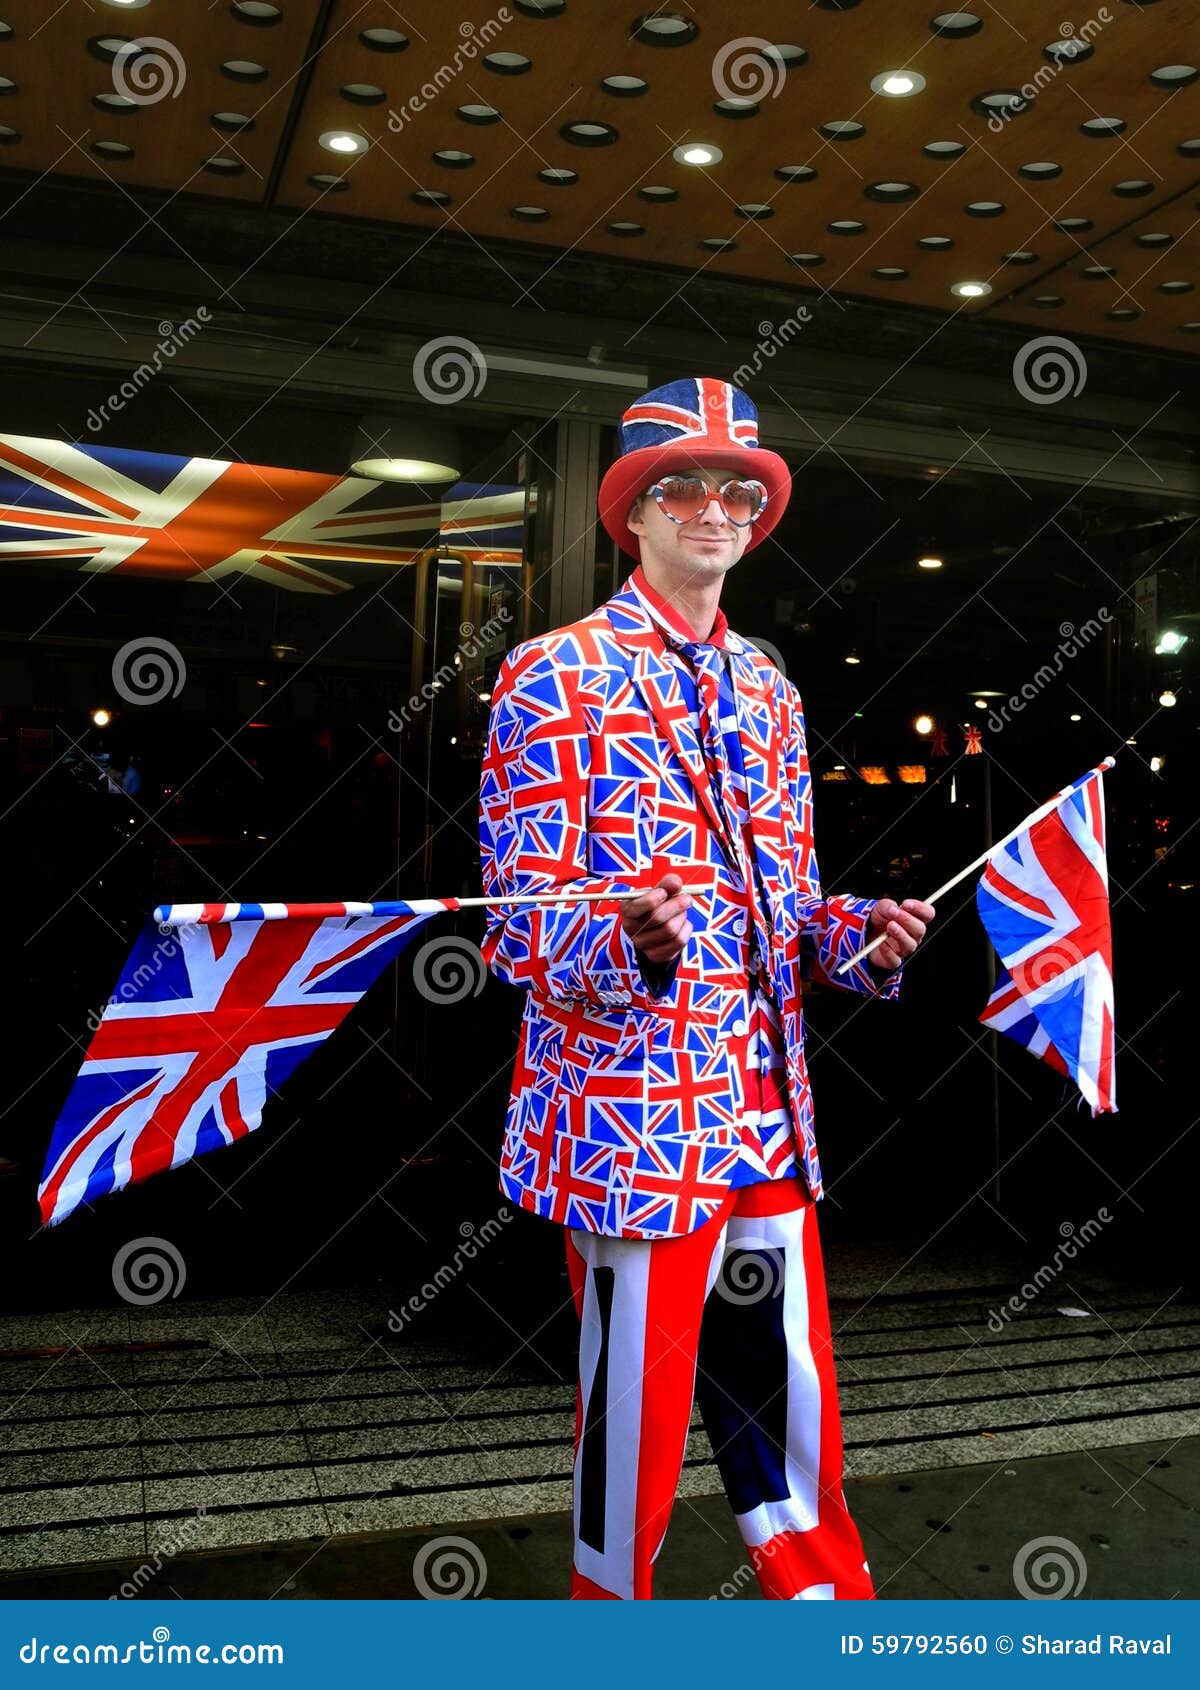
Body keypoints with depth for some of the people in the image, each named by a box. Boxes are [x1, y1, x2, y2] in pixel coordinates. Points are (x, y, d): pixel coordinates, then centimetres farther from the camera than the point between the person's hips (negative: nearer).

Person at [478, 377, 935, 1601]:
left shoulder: (768, 692, 14)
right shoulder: (552, 677, -5)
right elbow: (519, 924, -10)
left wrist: (857, 931, -2)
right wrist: (631, 942, -29)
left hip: (767, 1111, 6)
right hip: (629, 1117, -5)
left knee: (789, 1396, 15)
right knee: (634, 1407, 5)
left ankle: (821, 1587, 39)